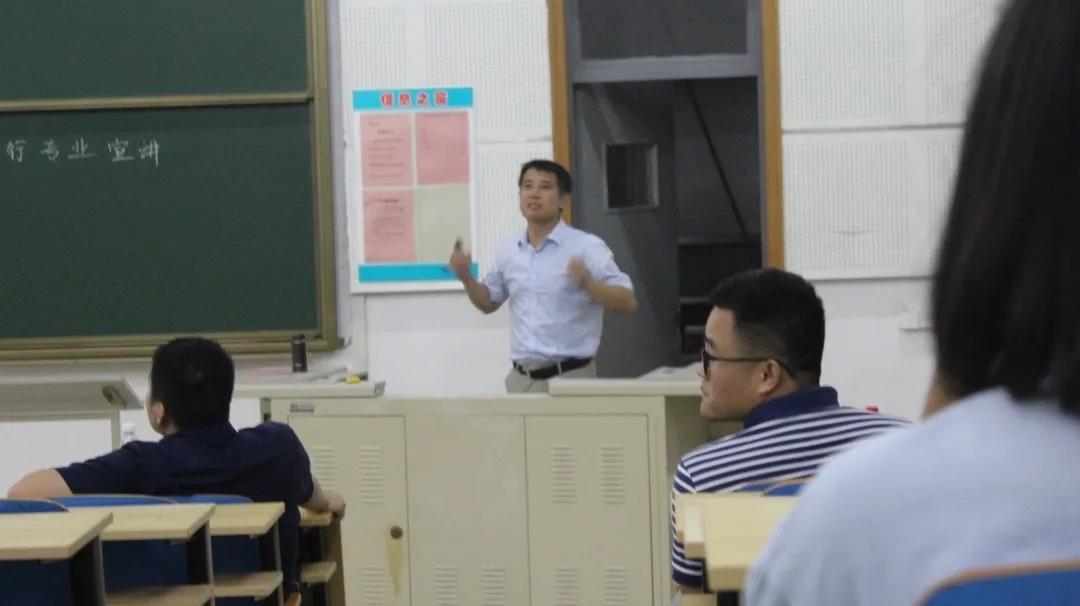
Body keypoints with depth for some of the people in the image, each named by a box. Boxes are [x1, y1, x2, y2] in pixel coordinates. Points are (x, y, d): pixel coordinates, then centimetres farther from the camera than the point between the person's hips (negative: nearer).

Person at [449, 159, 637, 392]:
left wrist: (588, 284, -26)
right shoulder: (508, 251, 9)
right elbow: (489, 302, 24)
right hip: (521, 377, 5)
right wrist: (466, 278, 5)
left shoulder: (587, 247, -6)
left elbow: (628, 303, -10)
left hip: (570, 377, -5)